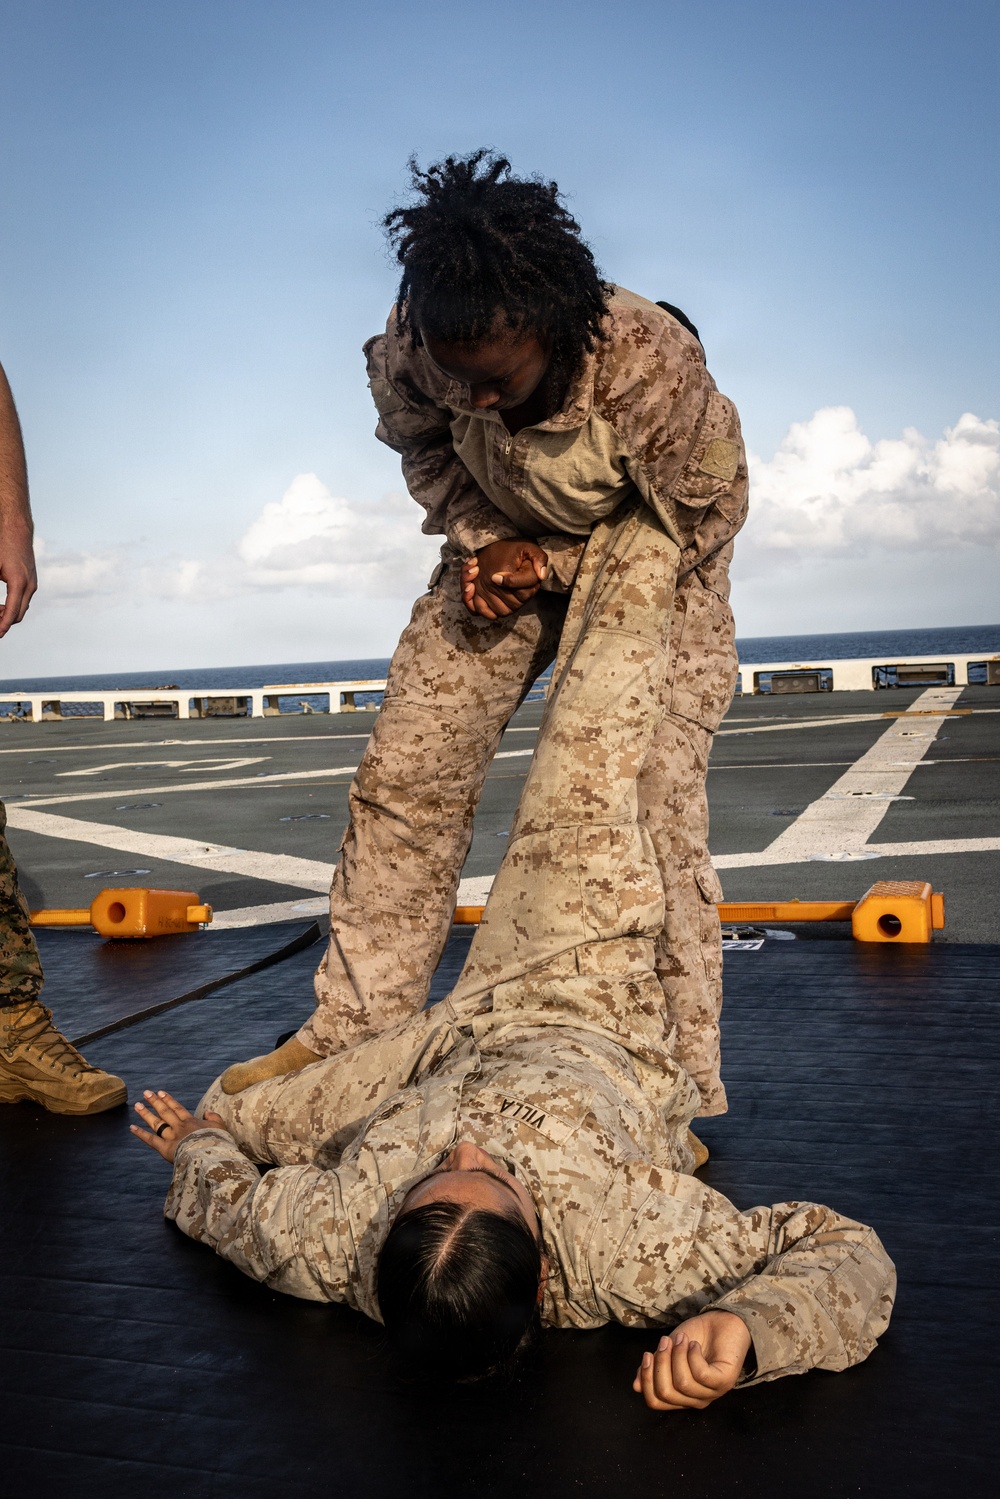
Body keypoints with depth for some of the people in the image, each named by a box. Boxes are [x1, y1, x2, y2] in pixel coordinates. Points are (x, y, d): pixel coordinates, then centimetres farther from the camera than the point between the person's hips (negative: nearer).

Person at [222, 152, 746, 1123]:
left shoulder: (656, 364, -35)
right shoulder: (414, 352, -24)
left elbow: (700, 525, -18)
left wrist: (554, 562, -23)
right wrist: (476, 538, -16)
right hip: (504, 551, 4)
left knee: (655, 806, -15)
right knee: (405, 771, -3)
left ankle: (680, 1081, -1)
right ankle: (352, 1030, 11)